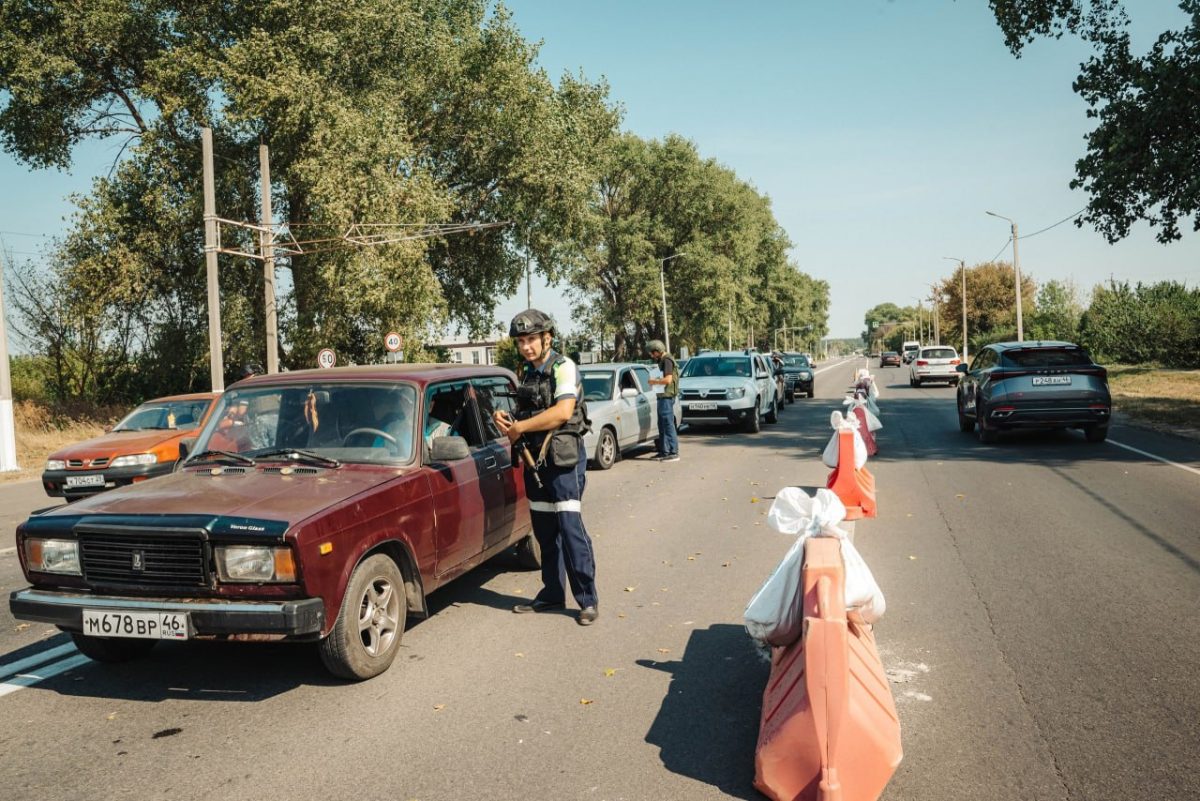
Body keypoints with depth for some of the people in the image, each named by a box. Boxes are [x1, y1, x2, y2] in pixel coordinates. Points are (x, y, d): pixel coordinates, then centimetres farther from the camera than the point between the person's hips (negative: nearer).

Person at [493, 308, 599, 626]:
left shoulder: (563, 367, -9)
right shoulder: (527, 372, 15)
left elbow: (563, 412, -22)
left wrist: (520, 427, -17)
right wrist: (505, 417, 1)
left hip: (563, 459, -8)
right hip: (535, 459, 8)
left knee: (570, 527, -9)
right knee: (544, 531, 12)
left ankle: (588, 600, -2)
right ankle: (552, 594, 22)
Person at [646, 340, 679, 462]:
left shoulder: (667, 360, -12)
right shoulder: (662, 360, 19)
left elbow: (668, 379, -21)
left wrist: (655, 381, -9)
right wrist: (656, 381, 10)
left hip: (667, 396, -11)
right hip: (663, 396, 11)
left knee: (668, 425, -10)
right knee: (662, 425, 14)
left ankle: (674, 453, -9)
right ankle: (664, 452, 20)